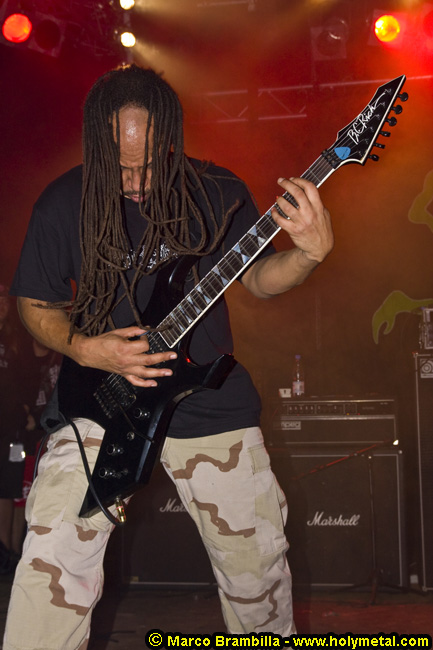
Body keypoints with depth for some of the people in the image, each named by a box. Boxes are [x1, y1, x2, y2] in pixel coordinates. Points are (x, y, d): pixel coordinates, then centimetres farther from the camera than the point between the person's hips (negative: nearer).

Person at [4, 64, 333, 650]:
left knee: (257, 559, 11)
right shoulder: (63, 205, -8)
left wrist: (309, 253, -16)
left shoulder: (217, 192, -5)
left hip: (209, 401, 2)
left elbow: (259, 279, 5)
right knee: (53, 562, -14)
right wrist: (84, 349, -17)